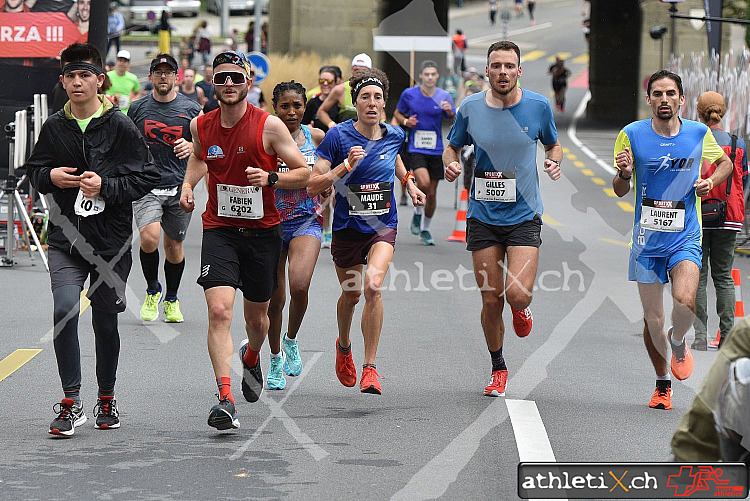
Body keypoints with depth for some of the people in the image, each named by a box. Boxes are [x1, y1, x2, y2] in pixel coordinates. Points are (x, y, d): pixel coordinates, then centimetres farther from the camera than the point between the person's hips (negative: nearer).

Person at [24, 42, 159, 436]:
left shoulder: (120, 127, -5)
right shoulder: (53, 127, 4)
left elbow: (147, 177, -4)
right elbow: (33, 170, 17)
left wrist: (106, 187, -17)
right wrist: (50, 177, -5)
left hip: (111, 241, -1)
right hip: (65, 240, 1)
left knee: (105, 322, 9)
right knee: (64, 310, -18)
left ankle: (106, 399, 29)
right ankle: (70, 403, -10)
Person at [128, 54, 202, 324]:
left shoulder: (191, 109, 3)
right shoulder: (137, 108, 6)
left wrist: (191, 146, -13)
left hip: (179, 186, 1)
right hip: (146, 187, -1)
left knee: (174, 245, 9)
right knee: (149, 238, -21)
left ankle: (171, 299, 30)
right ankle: (152, 290, 4)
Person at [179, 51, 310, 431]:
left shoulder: (269, 126, -10)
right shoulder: (201, 126, 0)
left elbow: (303, 172, -4)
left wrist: (271, 178, -21)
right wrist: (188, 185, 7)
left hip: (262, 230, 0)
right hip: (219, 230, 1)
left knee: (257, 316, 14)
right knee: (219, 311, -19)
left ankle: (251, 358, 51)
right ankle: (226, 400, -25)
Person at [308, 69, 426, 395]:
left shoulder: (394, 136, 0)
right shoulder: (338, 136, -11)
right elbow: (313, 187, -15)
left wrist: (409, 182, 14)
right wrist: (347, 165, -25)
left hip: (383, 226, 1)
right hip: (347, 229, -1)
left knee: (374, 286, -22)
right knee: (351, 295, 14)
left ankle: (370, 368, -15)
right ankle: (344, 346, 48)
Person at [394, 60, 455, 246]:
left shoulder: (444, 97, 1)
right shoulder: (409, 94, -2)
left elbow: (456, 124, 7)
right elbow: (397, 113, 13)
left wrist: (450, 113, -15)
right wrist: (405, 121, -9)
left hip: (436, 150, 2)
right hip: (415, 148, -2)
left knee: (432, 193, 6)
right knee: (423, 182, -25)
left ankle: (425, 230, 25)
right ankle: (417, 214, 3)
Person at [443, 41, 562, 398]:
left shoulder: (538, 106, -3)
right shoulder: (470, 108, -2)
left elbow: (553, 145, 14)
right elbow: (452, 147, 13)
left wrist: (554, 161, -8)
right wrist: (450, 164, -9)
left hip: (524, 216, -1)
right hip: (483, 216, 1)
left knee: (517, 294, -16)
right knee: (491, 300, 3)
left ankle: (521, 310, 23)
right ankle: (498, 369, 24)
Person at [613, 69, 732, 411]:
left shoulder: (699, 134, -1)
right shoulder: (632, 135, -4)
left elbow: (725, 162, 19)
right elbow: (620, 191, 4)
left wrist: (711, 181, -2)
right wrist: (624, 174, -18)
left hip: (685, 238, 0)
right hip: (647, 240, 1)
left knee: (685, 302, -24)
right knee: (652, 320, 4)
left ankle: (678, 342, 10)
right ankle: (663, 383, 26)